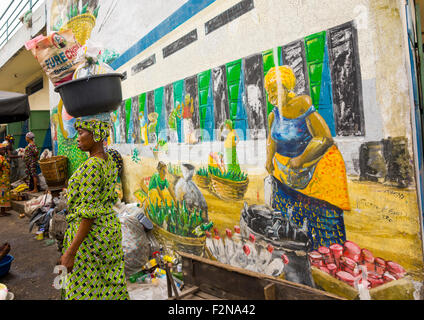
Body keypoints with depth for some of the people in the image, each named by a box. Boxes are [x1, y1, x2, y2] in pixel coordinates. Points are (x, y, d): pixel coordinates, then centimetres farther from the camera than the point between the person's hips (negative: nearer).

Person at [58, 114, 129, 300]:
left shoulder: (91, 167, -23)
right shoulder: (109, 161, 5)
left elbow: (88, 213, -24)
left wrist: (71, 251, -21)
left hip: (89, 233, -9)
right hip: (111, 227, 9)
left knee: (84, 290, 9)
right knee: (111, 285, 19)